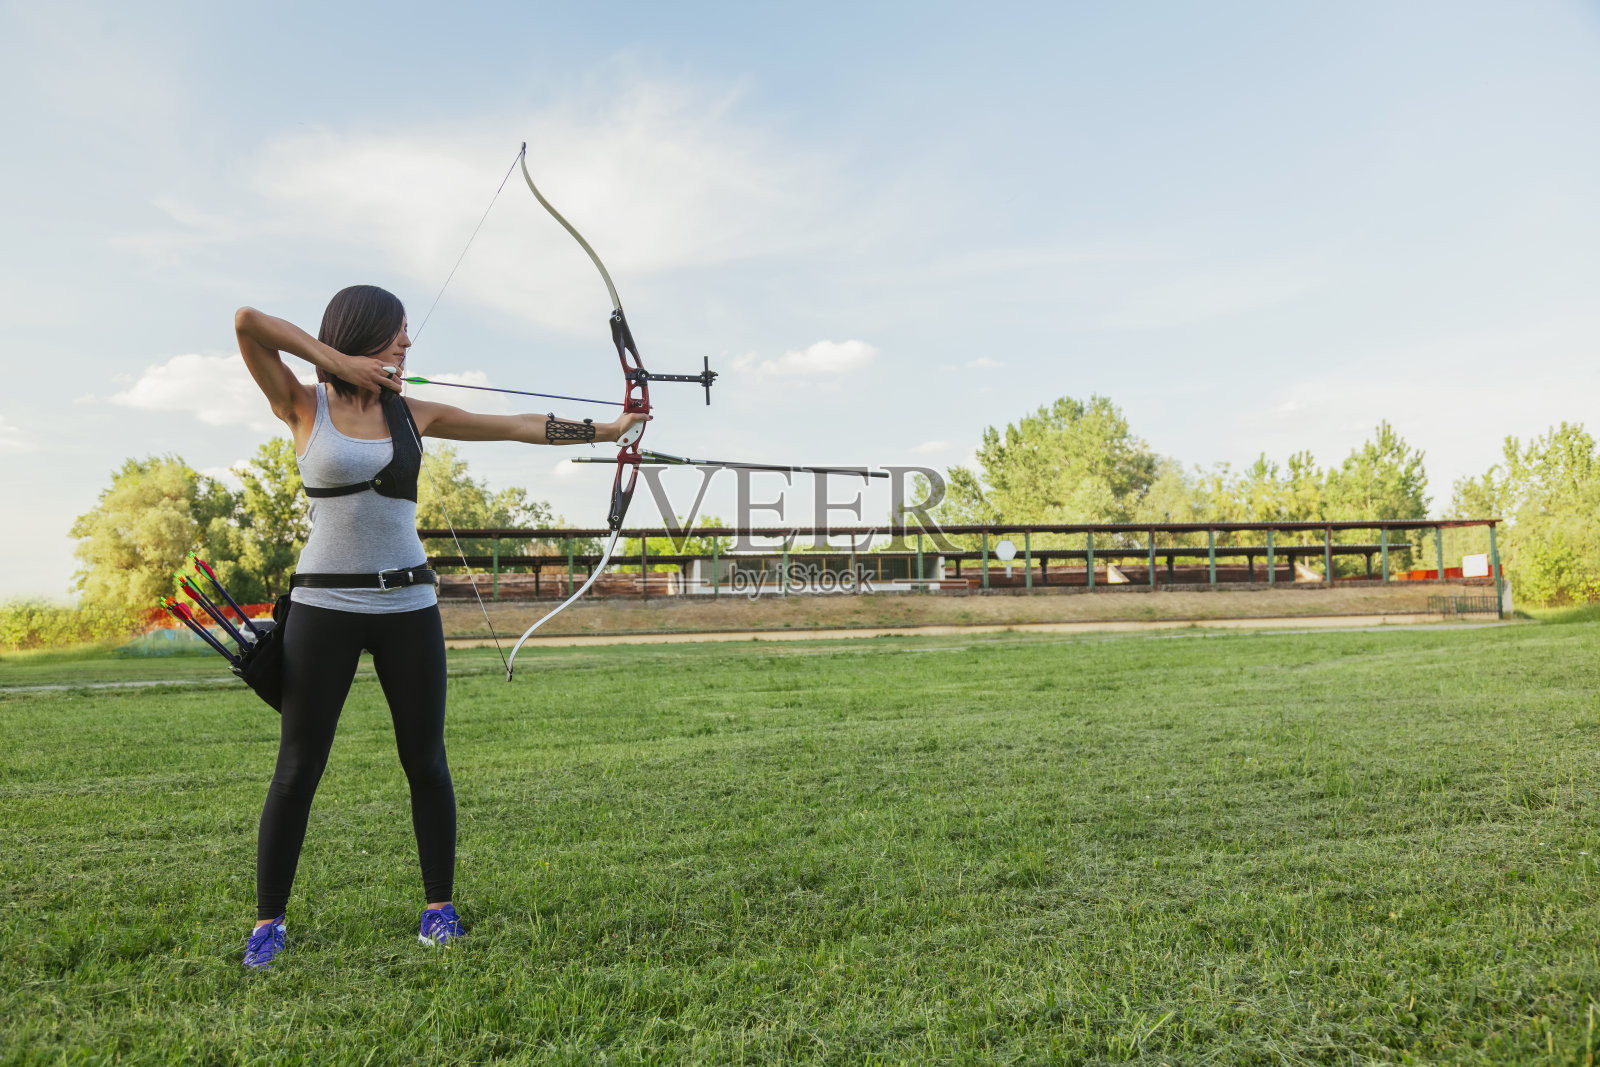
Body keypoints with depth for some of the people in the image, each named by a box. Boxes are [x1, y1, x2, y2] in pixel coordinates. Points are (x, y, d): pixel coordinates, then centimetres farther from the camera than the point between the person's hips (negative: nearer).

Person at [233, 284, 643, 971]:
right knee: (298, 768, 3)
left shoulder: (412, 415, 9)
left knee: (425, 761, 7)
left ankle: (439, 906, 20)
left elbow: (519, 427, 11)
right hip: (324, 605, -3)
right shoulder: (304, 407, 0)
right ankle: (268, 920, 19)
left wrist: (608, 429, 11)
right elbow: (246, 321, -13)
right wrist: (333, 360, -11)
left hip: (408, 605, 3)